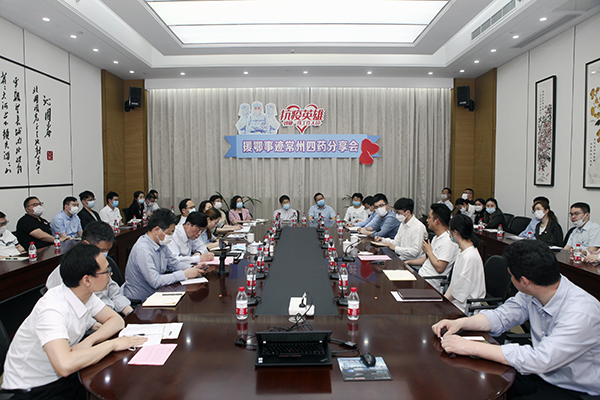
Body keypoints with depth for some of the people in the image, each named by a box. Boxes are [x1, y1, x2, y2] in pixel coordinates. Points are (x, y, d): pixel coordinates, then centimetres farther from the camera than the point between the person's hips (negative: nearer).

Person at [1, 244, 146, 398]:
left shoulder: (86, 295, -6)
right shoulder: (52, 309, -30)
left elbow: (116, 320, 2)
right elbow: (65, 365, -40)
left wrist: (88, 342, -16)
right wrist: (112, 344, -27)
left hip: (65, 376, 7)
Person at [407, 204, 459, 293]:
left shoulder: (448, 242, -19)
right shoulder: (437, 238, 14)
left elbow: (440, 268, -24)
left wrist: (428, 251, -11)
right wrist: (408, 262, 16)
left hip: (430, 284, -10)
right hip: (421, 274, 10)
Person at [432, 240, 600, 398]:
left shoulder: (581, 312, -29)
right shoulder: (532, 293, -9)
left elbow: (540, 360, -34)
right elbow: (502, 316, 5)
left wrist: (471, 347, -32)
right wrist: (460, 323, -12)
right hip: (539, 373, 6)